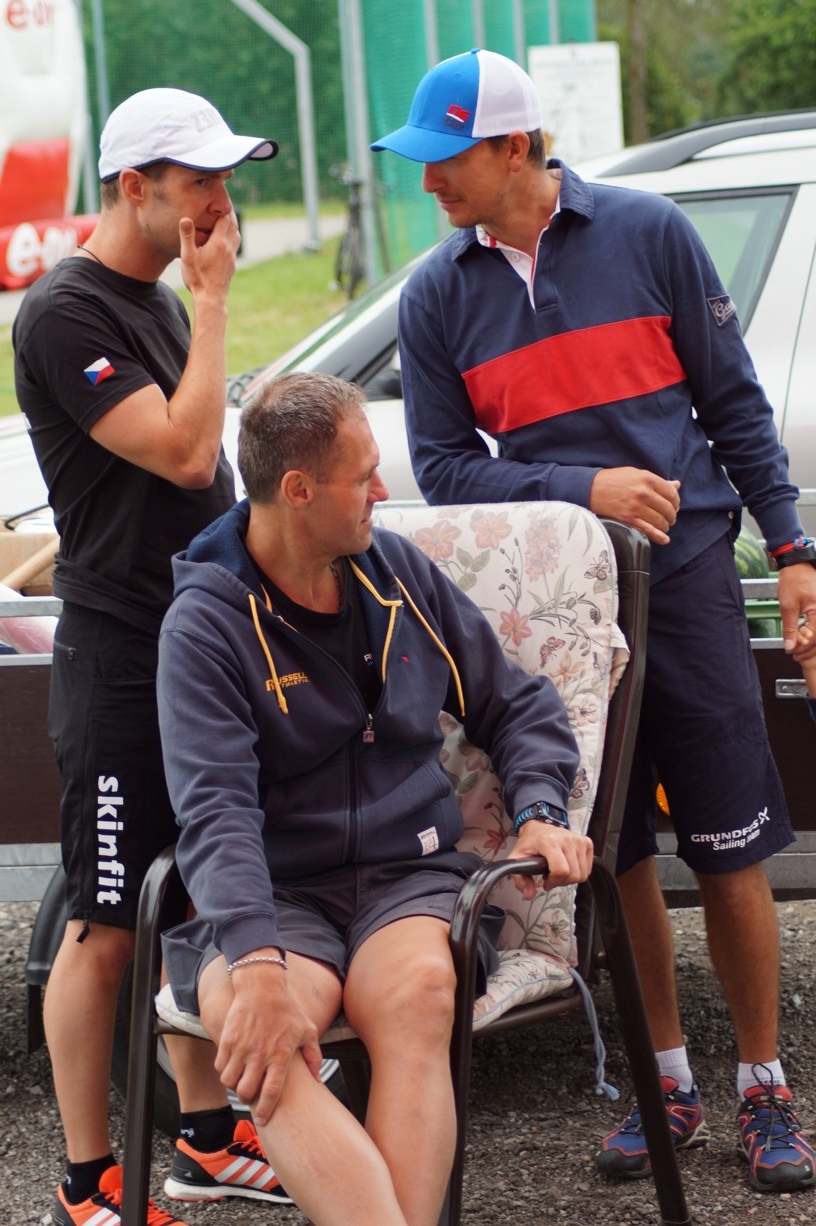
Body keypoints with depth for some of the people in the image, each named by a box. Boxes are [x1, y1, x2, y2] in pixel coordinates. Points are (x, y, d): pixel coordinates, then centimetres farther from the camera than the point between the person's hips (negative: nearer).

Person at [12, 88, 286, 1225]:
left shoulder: (160, 301, 15)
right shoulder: (65, 315, -14)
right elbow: (184, 452, -22)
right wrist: (214, 299, -16)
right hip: (120, 653, -9)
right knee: (107, 929, -3)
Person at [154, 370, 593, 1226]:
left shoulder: (398, 572, 11)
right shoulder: (206, 625, -5)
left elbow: (516, 706, 20)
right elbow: (216, 810, -17)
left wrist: (539, 812, -1)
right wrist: (256, 962, -33)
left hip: (413, 875, 3)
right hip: (278, 897, -2)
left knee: (416, 991, -35)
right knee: (254, 1031, -37)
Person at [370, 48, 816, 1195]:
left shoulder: (647, 233, -1)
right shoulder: (436, 297, 3)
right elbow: (445, 468, 2)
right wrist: (580, 487, -12)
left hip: (685, 578, -2)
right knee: (613, 858, 7)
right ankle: (667, 1081, 22)